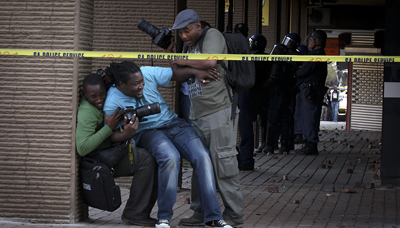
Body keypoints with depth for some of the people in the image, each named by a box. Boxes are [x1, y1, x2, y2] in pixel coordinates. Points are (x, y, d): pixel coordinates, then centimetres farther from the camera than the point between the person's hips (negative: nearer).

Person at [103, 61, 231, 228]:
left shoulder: (148, 73, -10)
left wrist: (196, 71, -17)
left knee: (202, 156, -20)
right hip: (148, 131, -4)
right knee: (170, 157, -36)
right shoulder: (112, 104, -15)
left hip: (172, 123, 4)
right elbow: (111, 134, -7)